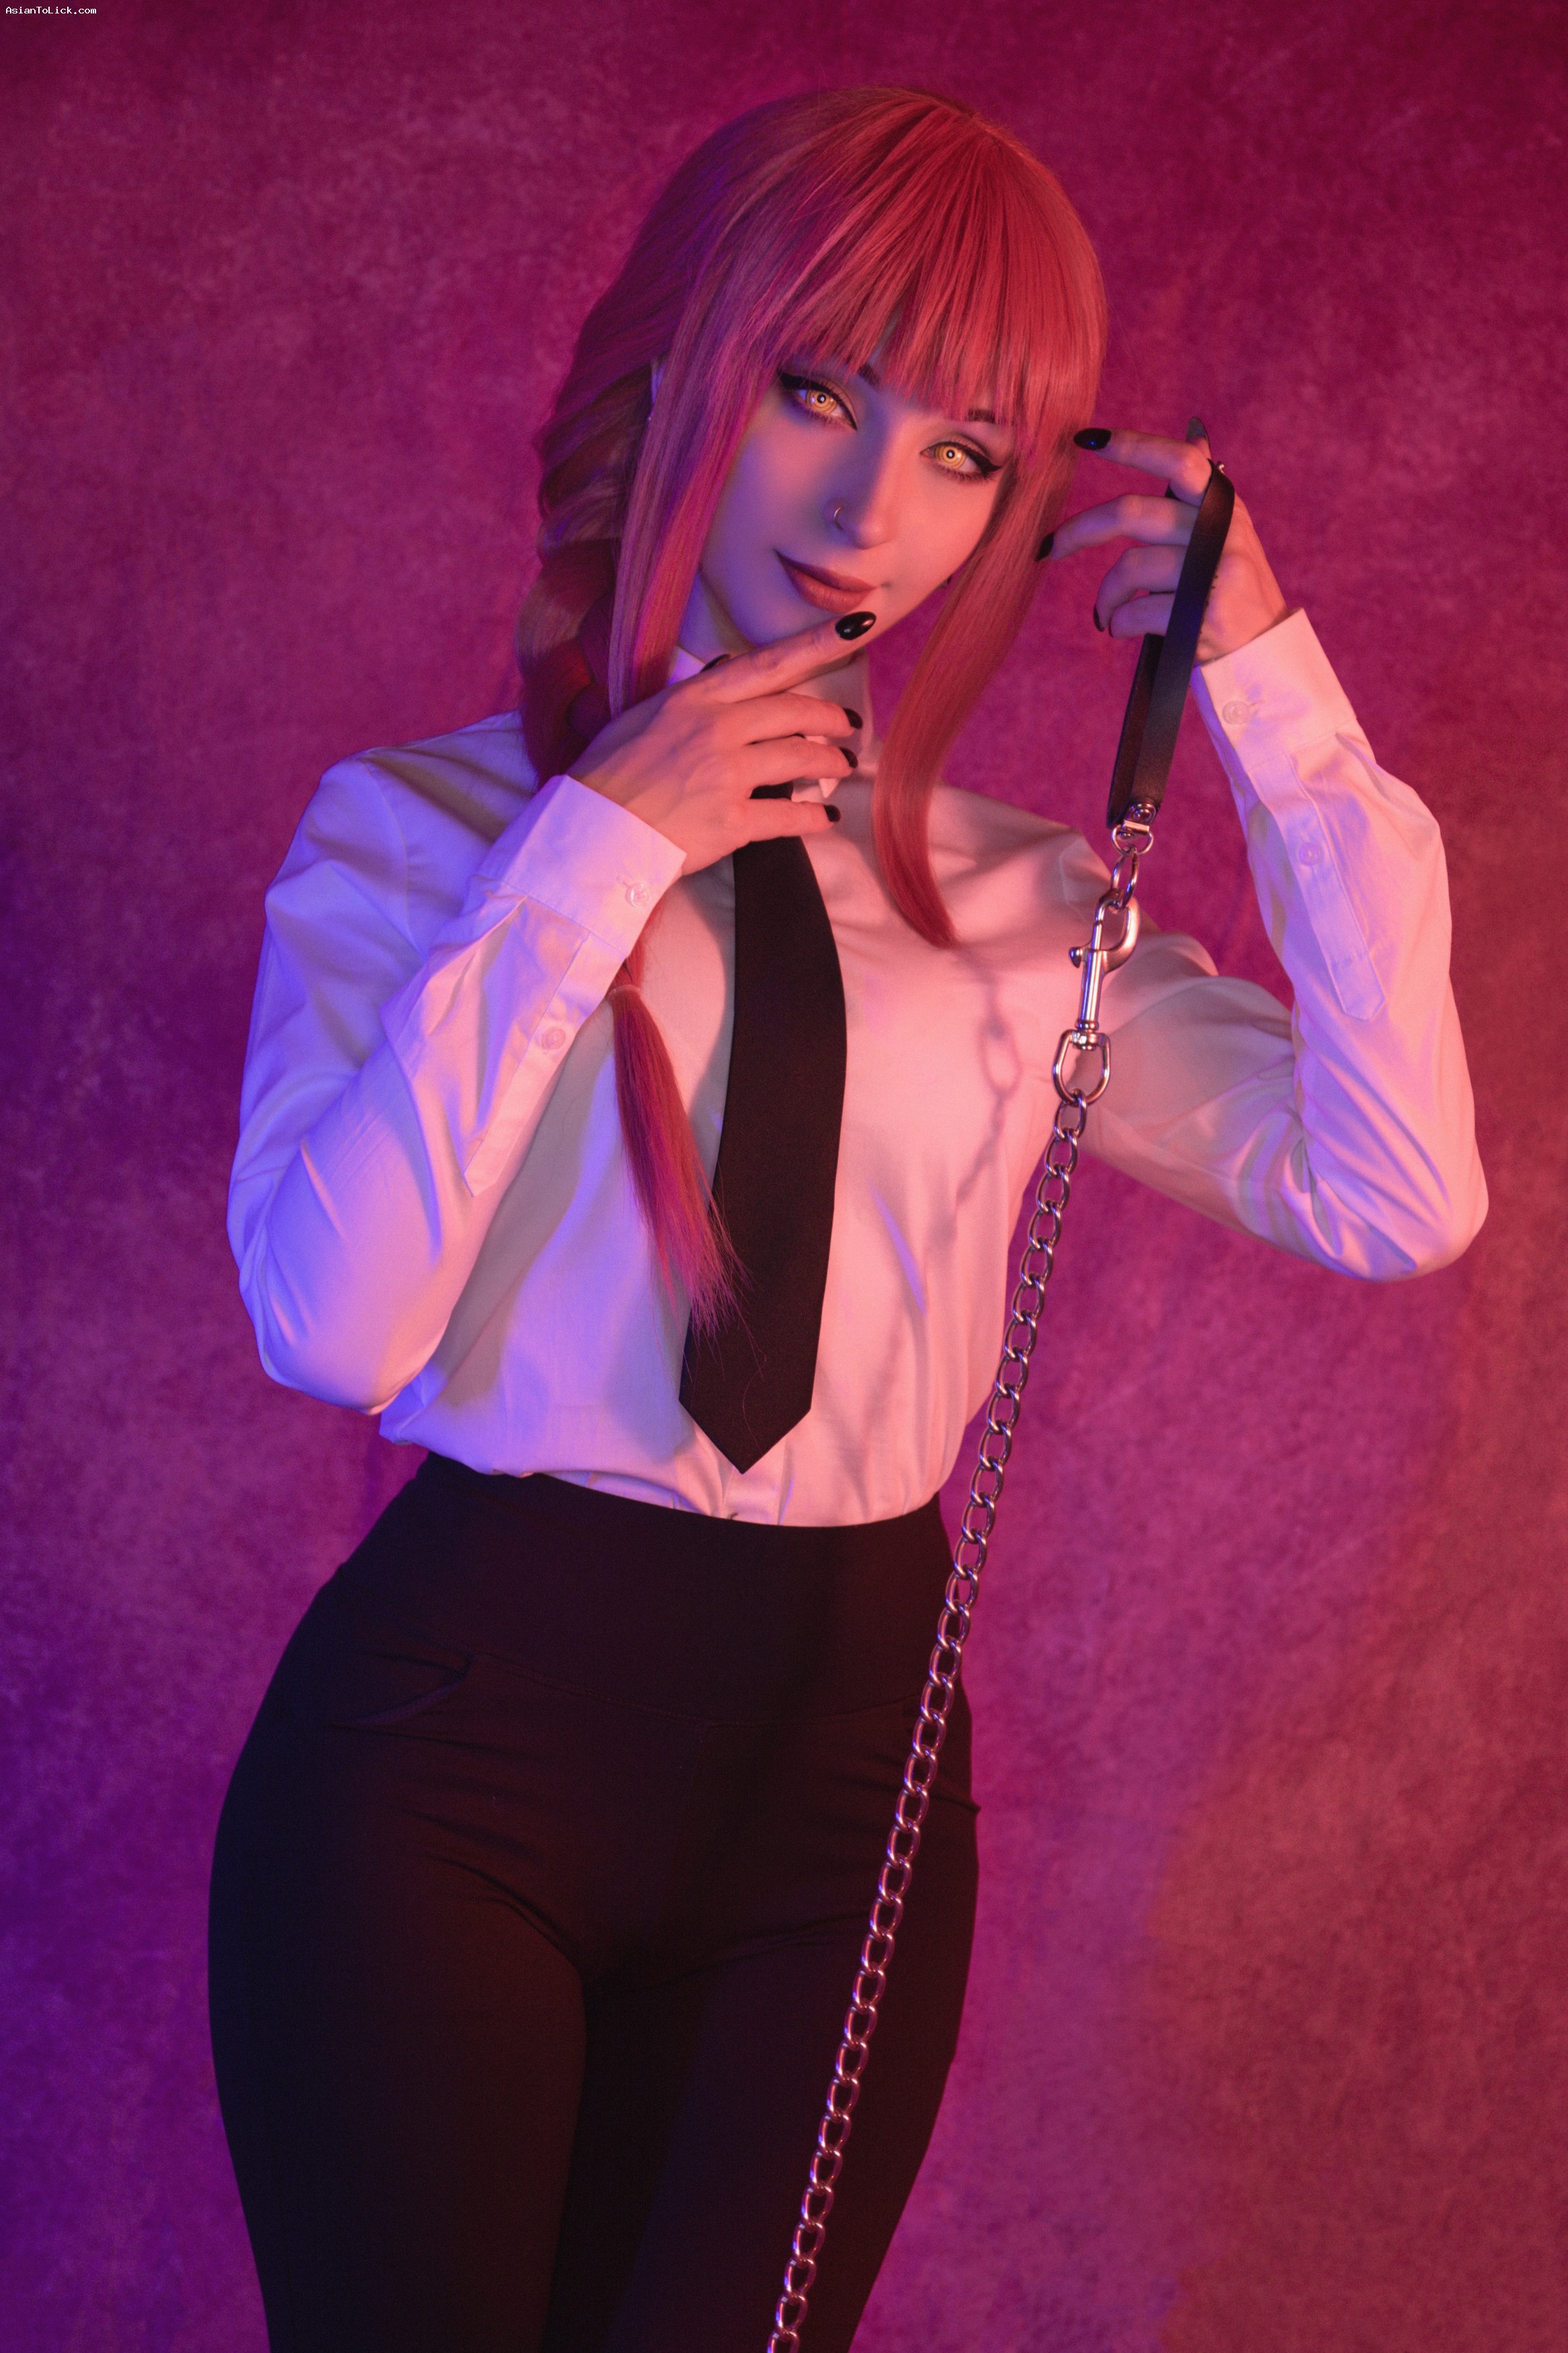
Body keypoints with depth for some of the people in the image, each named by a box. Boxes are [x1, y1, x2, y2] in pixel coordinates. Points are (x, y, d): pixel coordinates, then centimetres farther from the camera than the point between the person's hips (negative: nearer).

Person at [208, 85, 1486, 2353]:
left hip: (846, 1760, 3)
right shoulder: (419, 828, -1)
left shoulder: (1012, 904, 7)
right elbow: (332, 1321, -16)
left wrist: (1274, 699, -7)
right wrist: (597, 860, -15)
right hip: (460, 1741, -3)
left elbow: (1393, 1200, -6)